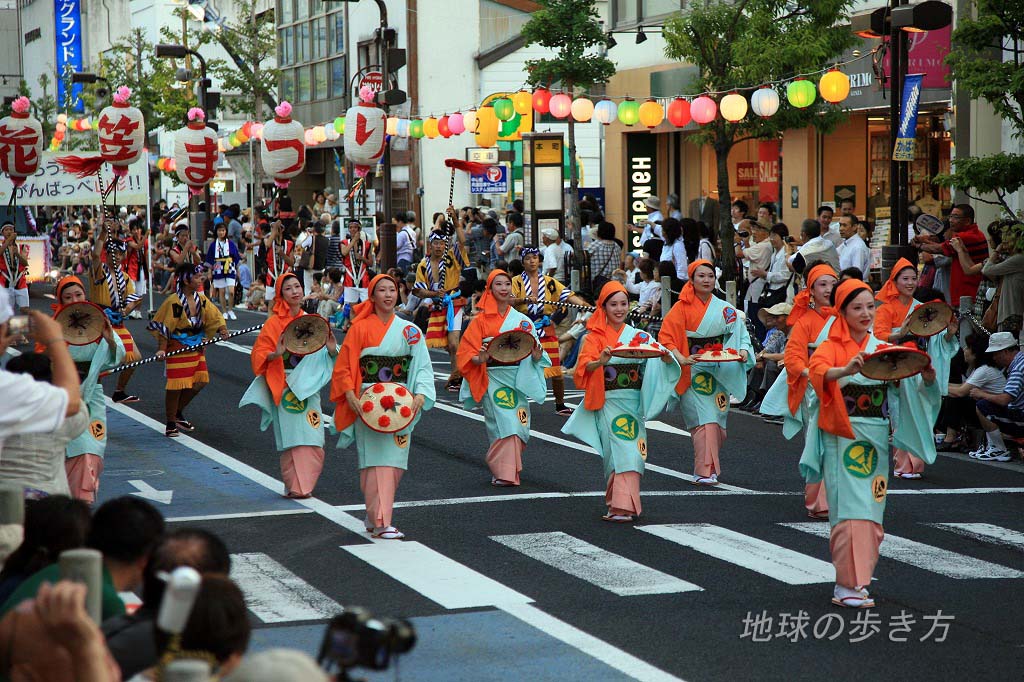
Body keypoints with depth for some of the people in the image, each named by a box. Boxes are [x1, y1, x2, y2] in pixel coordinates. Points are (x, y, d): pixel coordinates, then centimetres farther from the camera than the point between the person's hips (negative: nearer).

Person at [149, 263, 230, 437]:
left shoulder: (201, 299, 3)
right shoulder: (174, 302, -17)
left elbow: (214, 316, 7)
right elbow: (164, 326, -16)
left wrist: (222, 328, -13)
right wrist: (162, 349, -21)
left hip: (196, 347, 7)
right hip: (177, 349, -7)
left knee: (200, 381, 7)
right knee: (176, 385, -3)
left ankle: (178, 413, 27)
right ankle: (171, 424, 11)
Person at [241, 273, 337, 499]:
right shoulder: (273, 323, -2)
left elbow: (320, 355, 14)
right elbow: (258, 355, -4)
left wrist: (331, 350, -7)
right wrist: (276, 354, -23)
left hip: (307, 385, 4)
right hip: (284, 386, -4)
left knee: (312, 438, -1)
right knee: (292, 437, -6)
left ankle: (305, 484, 11)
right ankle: (295, 486, 1)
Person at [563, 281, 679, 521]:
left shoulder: (640, 336, 9)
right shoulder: (595, 337, 4)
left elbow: (664, 360, -3)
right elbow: (584, 366, -12)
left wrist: (665, 357, -27)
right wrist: (601, 361, -33)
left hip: (633, 402, 2)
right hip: (608, 403, -2)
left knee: (630, 452, -5)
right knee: (617, 451, -7)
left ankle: (622, 505, -1)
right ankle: (620, 505, -3)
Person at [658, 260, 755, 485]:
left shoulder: (725, 310, 8)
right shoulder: (682, 308, -1)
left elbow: (741, 336, 12)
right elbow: (666, 337, -7)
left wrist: (743, 352, -10)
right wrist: (680, 358, -22)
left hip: (719, 372, 4)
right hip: (693, 372, -4)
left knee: (717, 420, 4)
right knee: (703, 420, -14)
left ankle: (708, 467, 18)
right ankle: (705, 471, -16)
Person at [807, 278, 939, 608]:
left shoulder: (882, 348, 11)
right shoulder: (832, 346, -2)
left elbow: (913, 385, 5)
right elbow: (817, 370, -24)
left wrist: (927, 375, -18)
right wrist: (847, 369, -44)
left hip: (877, 437, 4)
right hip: (843, 436, -4)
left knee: (872, 511, 7)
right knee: (850, 509, -10)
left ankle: (858, 577, 18)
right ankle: (846, 585, -10)